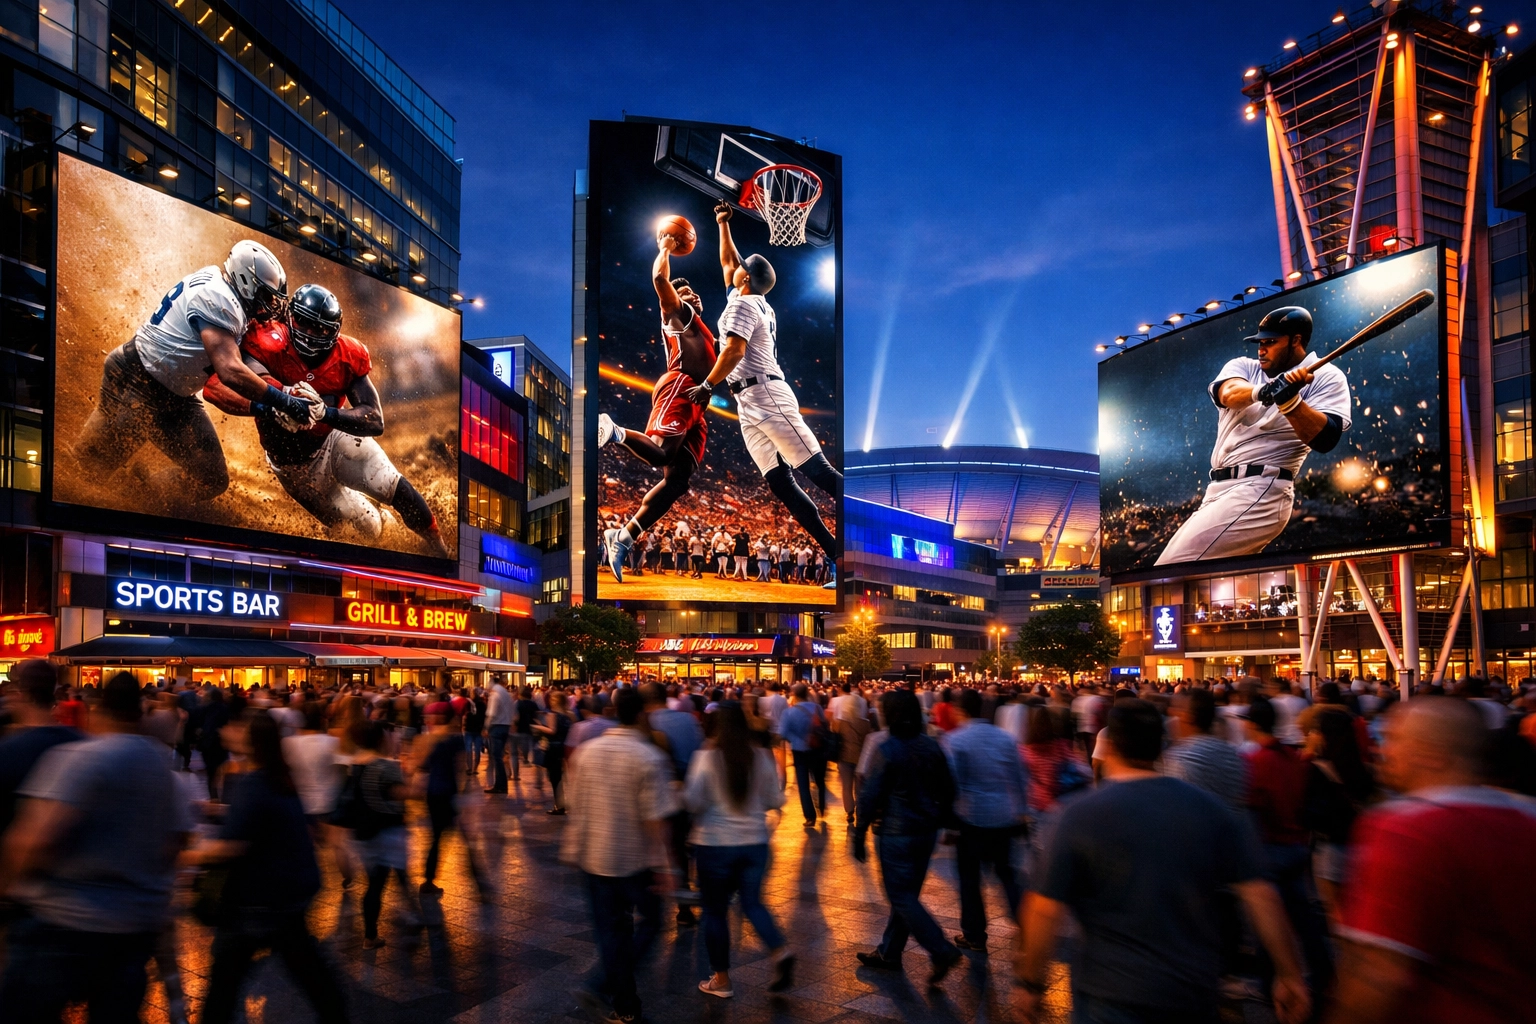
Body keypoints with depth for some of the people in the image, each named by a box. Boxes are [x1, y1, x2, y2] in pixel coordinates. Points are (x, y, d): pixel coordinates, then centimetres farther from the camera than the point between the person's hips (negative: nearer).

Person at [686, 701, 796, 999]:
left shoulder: (707, 757, -14)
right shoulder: (761, 756, -3)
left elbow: (693, 802, -14)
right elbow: (776, 800, 4)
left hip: (715, 843, -3)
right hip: (755, 841, 3)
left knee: (715, 911, 12)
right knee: (752, 901, 18)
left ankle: (721, 980, 20)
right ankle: (781, 952, -4)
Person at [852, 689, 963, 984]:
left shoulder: (886, 751, -16)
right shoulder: (932, 747, 2)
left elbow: (870, 796, -16)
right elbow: (947, 789, 8)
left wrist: (859, 835, -8)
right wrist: (939, 820, 19)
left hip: (896, 833, -7)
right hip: (926, 832, 7)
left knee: (902, 897, 1)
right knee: (907, 894, 16)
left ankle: (942, 951, -8)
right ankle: (889, 952, 27)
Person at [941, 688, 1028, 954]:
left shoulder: (953, 740, -11)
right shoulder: (1005, 737, 3)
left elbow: (950, 783, -13)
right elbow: (1020, 778, 7)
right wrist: (1021, 809, 17)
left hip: (972, 816, -4)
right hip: (1006, 817, 4)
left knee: (969, 875, 9)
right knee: (1005, 870, 20)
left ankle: (974, 936, 18)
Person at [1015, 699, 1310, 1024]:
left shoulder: (1079, 815, -13)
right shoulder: (1209, 808, -4)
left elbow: (1045, 911, -15)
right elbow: (1259, 894, -5)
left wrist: (1031, 984, -3)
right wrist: (1289, 974, 4)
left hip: (1112, 998, -3)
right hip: (1196, 994, 4)